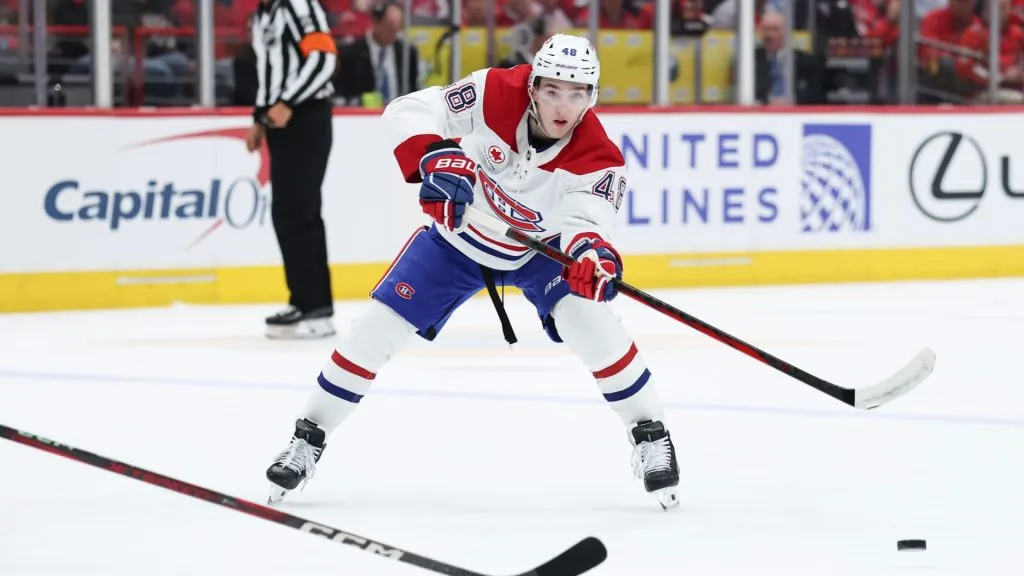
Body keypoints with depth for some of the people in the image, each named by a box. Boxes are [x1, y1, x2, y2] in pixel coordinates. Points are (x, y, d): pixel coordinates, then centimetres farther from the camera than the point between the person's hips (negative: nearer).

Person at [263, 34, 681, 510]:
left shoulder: (598, 158, -30)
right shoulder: (496, 94, -30)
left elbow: (583, 221, -43)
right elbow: (408, 111, -26)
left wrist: (591, 254, -66)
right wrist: (437, 157, -45)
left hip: (540, 247, -1)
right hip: (456, 237, 1)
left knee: (588, 318, -23)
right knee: (380, 325, -6)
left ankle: (650, 437, -4)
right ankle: (308, 438, 10)